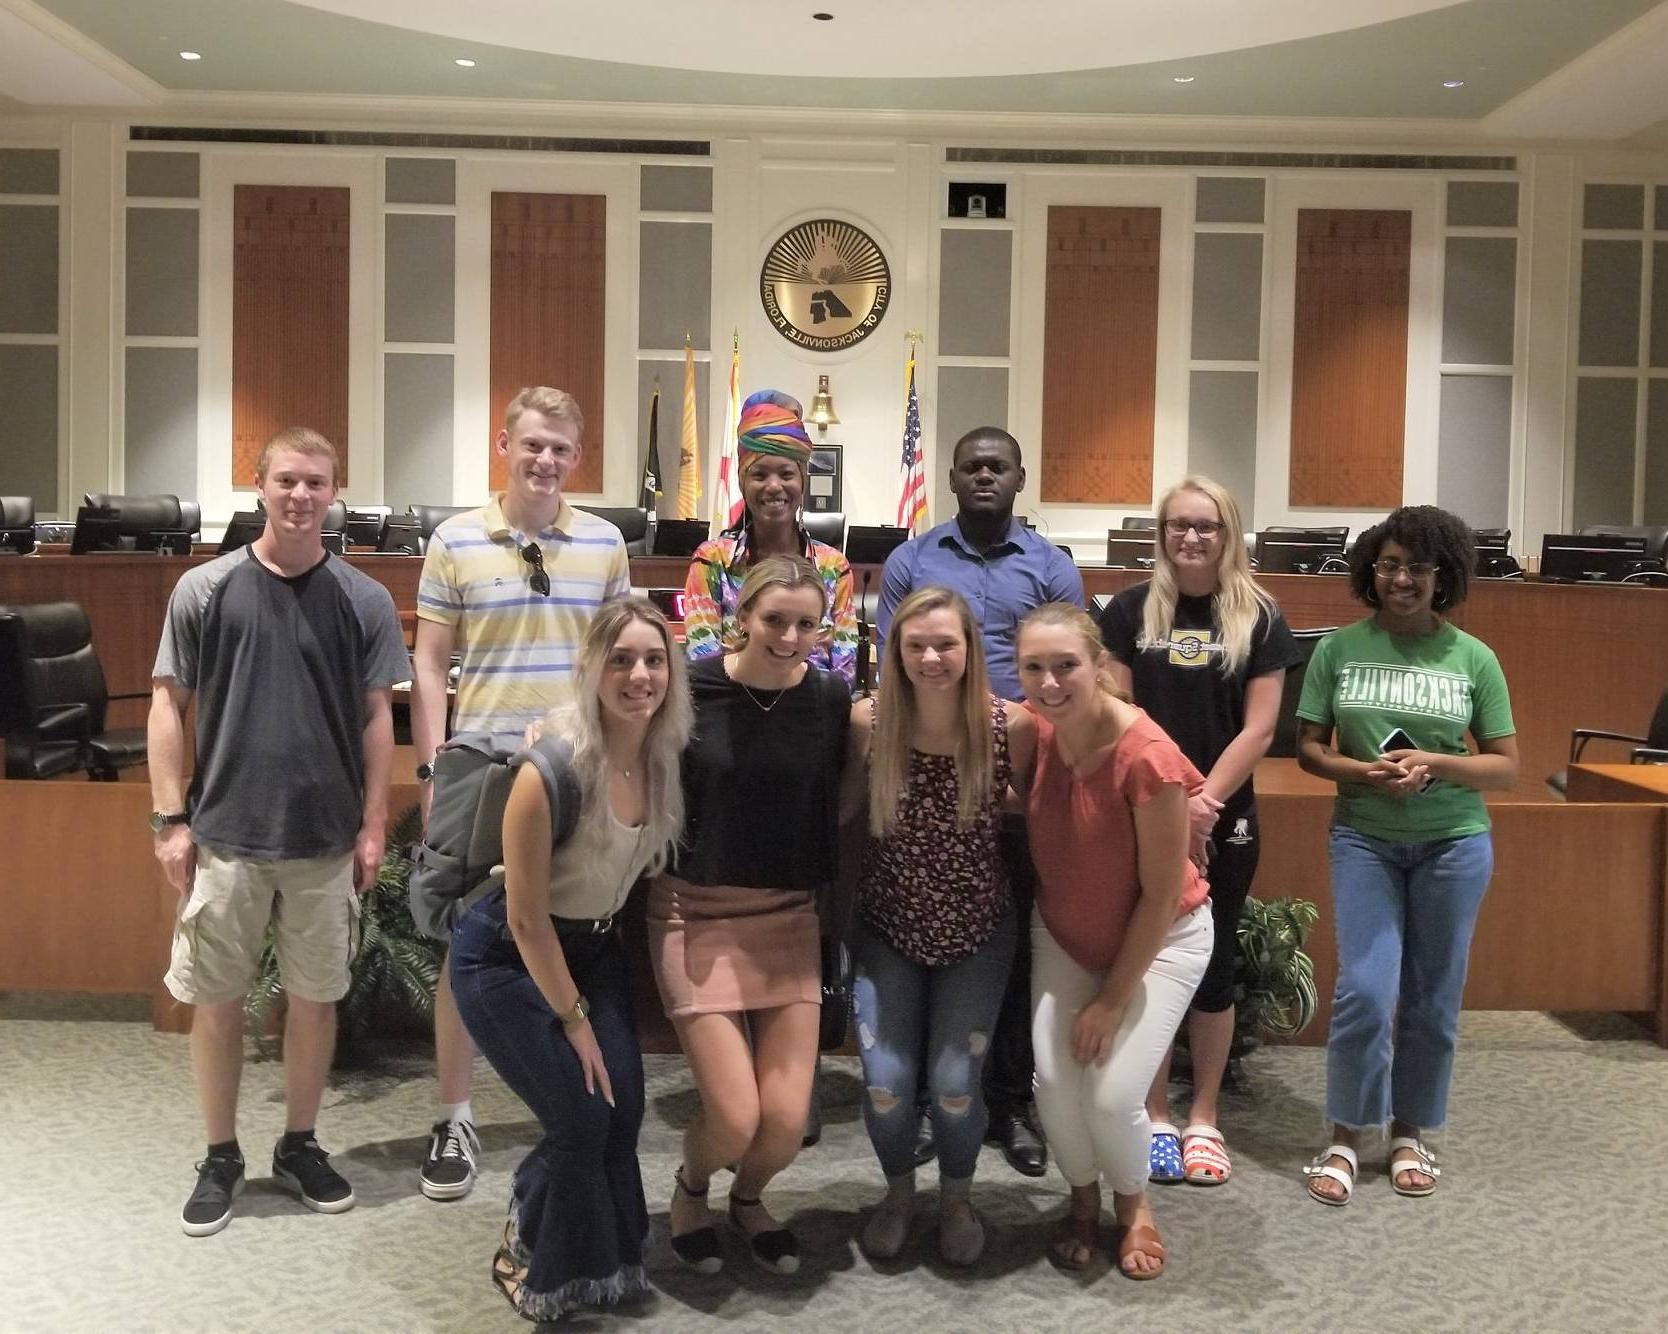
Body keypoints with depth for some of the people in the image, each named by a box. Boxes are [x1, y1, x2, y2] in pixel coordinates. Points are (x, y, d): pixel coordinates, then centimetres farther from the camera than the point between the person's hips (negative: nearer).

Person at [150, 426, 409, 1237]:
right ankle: (221, 1157, 25)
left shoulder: (364, 600, 0)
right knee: (215, 999, 8)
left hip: (326, 839, 1)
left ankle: (299, 1146, 28)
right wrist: (170, 819, -3)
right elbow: (169, 706, 2)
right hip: (224, 836, 0)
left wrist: (373, 825, 1)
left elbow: (376, 718, 4)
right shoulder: (204, 590, -2)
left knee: (315, 996, 10)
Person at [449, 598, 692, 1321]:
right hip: (506, 959, -6)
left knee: (622, 1109, -2)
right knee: (581, 1115, -9)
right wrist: (573, 1018, -14)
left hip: (593, 948, 6)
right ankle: (530, 1261, 18)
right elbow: (526, 917, -22)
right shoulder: (554, 767, -30)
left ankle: (605, 1255, 24)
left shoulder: (666, 756, -12)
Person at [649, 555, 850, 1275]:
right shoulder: (691, 688, -10)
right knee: (735, 1117, -9)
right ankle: (690, 1189, 28)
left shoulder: (831, 698, -3)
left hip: (789, 918, 2)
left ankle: (748, 1197, 32)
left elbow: (837, 807, 8)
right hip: (697, 914, -2)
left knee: (787, 1120, -4)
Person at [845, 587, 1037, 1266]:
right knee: (886, 1082, -7)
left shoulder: (1011, 726, -17)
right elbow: (839, 806, -1)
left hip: (977, 932, -1)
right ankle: (898, 1191, 28)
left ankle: (957, 1198, 27)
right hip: (888, 928, 1)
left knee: (954, 1082, -7)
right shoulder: (868, 721, -15)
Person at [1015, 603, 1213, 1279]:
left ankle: (1133, 1202, 24)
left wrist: (1113, 999, -14)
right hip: (1064, 934, 4)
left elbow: (1162, 893, -21)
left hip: (1159, 938, -4)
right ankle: (1083, 1200, 24)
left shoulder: (1147, 758, -30)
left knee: (1112, 1095, -11)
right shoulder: (1035, 733, -15)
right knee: (1054, 1082, -8)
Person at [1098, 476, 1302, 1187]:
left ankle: (1203, 1118, 22)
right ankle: (1156, 1116, 19)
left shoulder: (1258, 619, 1)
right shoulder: (1131, 611, 2)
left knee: (1213, 966, 8)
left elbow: (1258, 729, -3)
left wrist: (1203, 802, -12)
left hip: (1223, 822, 0)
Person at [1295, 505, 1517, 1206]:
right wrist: (1365, 772, -18)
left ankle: (1411, 1132, 28)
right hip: (1364, 838, -1)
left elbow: (1506, 766, 1)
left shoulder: (1474, 658, -2)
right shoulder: (1339, 648, -2)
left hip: (1453, 841, 1)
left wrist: (1436, 764, -17)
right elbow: (1309, 748, 1)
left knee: (1433, 998, 9)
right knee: (1365, 990, -8)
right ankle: (1346, 1136, 11)